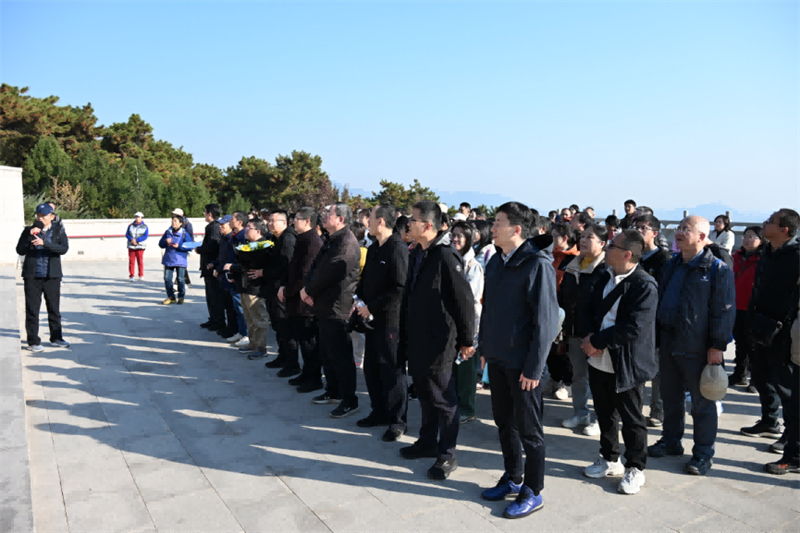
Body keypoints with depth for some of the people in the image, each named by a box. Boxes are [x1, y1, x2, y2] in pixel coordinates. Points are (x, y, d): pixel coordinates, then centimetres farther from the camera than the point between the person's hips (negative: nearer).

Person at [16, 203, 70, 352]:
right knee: (32, 310, 3)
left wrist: (44, 242, -25)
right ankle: (33, 342, 11)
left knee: (54, 309, 11)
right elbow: (20, 250, -1)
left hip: (52, 276, 0)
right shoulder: (29, 230, 4)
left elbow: (64, 249, -13)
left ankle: (56, 338, 24)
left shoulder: (58, 230, 2)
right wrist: (30, 236, -14)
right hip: (32, 276, 0)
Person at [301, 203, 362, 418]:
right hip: (325, 306, 10)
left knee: (340, 356, -3)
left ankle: (349, 400, 7)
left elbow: (328, 273, -23)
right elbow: (316, 266, 12)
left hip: (337, 309, -10)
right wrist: (307, 287, -6)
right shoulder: (331, 241, 15)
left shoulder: (346, 242, -18)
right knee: (326, 353, 19)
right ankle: (333, 391, 34)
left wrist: (308, 291, -11)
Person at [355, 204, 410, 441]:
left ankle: (398, 420, 14)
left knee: (392, 370, 1)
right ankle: (379, 412, 31)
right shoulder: (373, 249, 12)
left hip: (391, 319, -9)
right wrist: (358, 301, 2)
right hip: (372, 318, 9)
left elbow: (400, 289, -21)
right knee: (371, 368, 15)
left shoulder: (397, 249, -15)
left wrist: (372, 307, -18)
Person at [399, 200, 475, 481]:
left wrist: (466, 339, -14)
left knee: (443, 398, 4)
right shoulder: (416, 255, 10)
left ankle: (447, 454, 17)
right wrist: (404, 330, 16)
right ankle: (428, 442, 35)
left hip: (438, 342, -8)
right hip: (416, 339, 9)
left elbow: (464, 300, -18)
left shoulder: (445, 257, -18)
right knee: (424, 393, 19)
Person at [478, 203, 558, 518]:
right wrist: (484, 347, 13)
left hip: (522, 362, -7)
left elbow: (546, 320, -18)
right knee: (504, 421, 18)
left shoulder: (537, 264, -16)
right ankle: (512, 479, 35)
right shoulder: (496, 262, 8)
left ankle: (532, 493, 22)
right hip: (497, 358, 7)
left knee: (528, 429, 6)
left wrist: (534, 367, -19)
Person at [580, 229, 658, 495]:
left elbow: (634, 328, -25)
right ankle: (610, 459, 38)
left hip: (626, 366, -7)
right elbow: (590, 309, 11)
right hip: (599, 362, 7)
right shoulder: (605, 278, 7)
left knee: (631, 420, 10)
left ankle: (635, 468, 28)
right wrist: (590, 335, -8)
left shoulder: (645, 285, -18)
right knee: (605, 414, 20)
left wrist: (598, 341, -19)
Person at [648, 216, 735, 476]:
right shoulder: (672, 265, 10)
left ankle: (703, 453, 20)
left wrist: (717, 346, -15)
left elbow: (724, 311, -13)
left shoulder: (718, 270, -11)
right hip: (668, 344, 7)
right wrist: (657, 333, 13)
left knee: (701, 403, 7)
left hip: (697, 348, -7)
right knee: (670, 396, 17)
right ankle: (671, 441, 33)